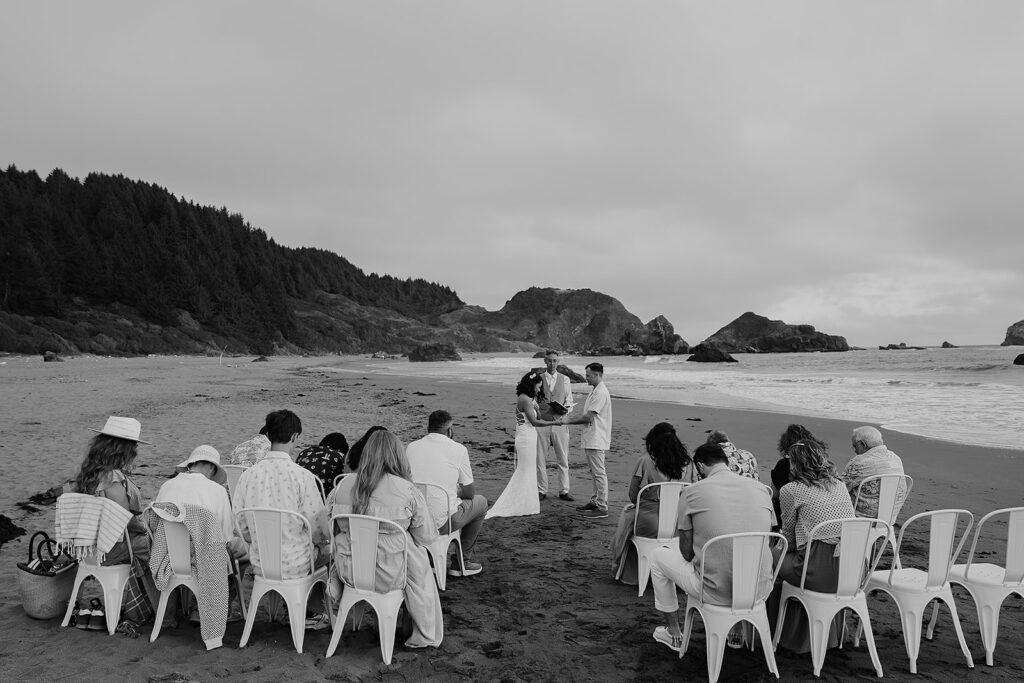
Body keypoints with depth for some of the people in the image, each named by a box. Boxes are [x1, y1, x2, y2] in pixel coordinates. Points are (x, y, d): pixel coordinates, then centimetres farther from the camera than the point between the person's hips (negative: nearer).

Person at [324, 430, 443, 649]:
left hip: (347, 573, 4)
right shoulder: (407, 490, -11)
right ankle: (426, 635, 28)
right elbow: (428, 537, -4)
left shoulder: (342, 487, -2)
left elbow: (327, 531, 8)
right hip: (389, 576, -3)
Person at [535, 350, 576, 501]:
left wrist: (567, 409, -10)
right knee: (540, 459, 2)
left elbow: (569, 401, 11)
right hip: (542, 422, -1)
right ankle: (541, 491, 13)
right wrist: (536, 409, -11)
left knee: (563, 459, 3)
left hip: (560, 422, 1)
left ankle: (564, 491, 12)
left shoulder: (565, 379, 10)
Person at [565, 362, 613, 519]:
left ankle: (602, 508, -2)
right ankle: (595, 501, 26)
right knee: (595, 473, 17)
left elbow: (589, 417, -20)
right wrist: (571, 418, 10)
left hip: (596, 440, -10)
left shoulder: (601, 393, -17)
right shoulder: (595, 391, 16)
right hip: (591, 439, 10)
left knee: (599, 473, -6)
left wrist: (569, 421, -13)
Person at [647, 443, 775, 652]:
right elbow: (766, 543, 13)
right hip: (759, 590, 4)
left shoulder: (692, 492, -8)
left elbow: (687, 553, -1)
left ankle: (674, 632, 33)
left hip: (716, 592, -4)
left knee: (658, 556, 22)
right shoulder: (761, 490, 2)